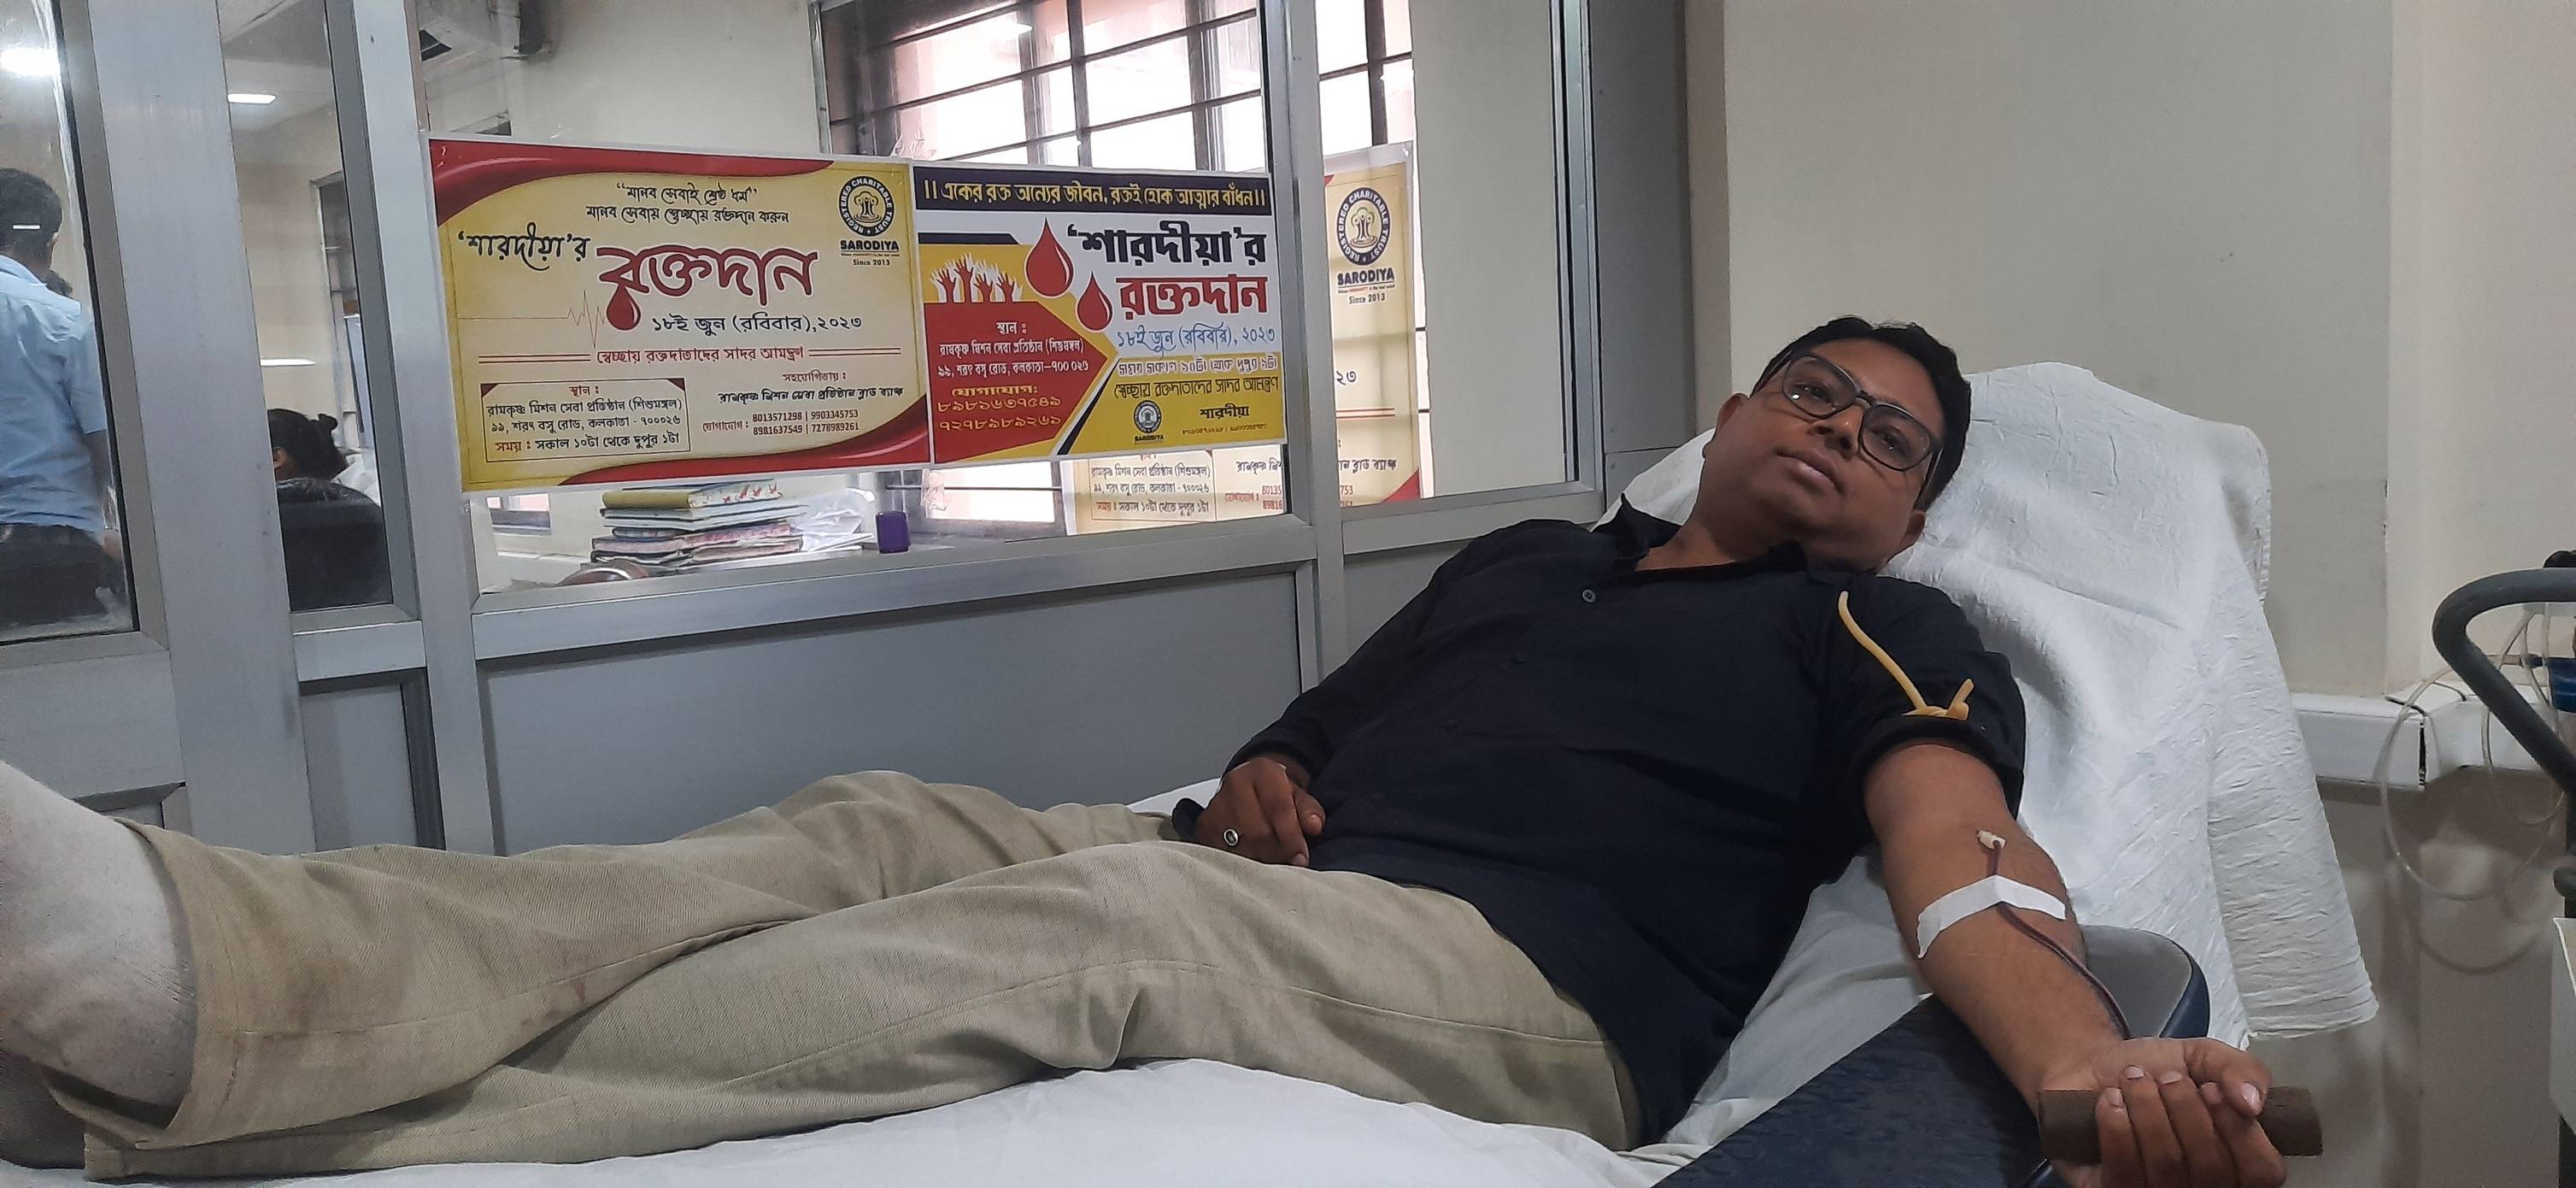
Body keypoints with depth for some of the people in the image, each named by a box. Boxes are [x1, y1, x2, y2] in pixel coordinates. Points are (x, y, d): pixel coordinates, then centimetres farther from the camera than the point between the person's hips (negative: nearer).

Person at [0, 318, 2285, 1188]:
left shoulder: (1884, 635, 13)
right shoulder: (1518, 559, 28)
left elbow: (1963, 857, -6)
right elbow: (1305, 739, 27)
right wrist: (1245, 789, 2)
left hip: (1523, 981, -5)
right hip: (1272, 893, 6)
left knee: (1076, 921, -31)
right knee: (890, 823, -18)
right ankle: (209, 972, -34)